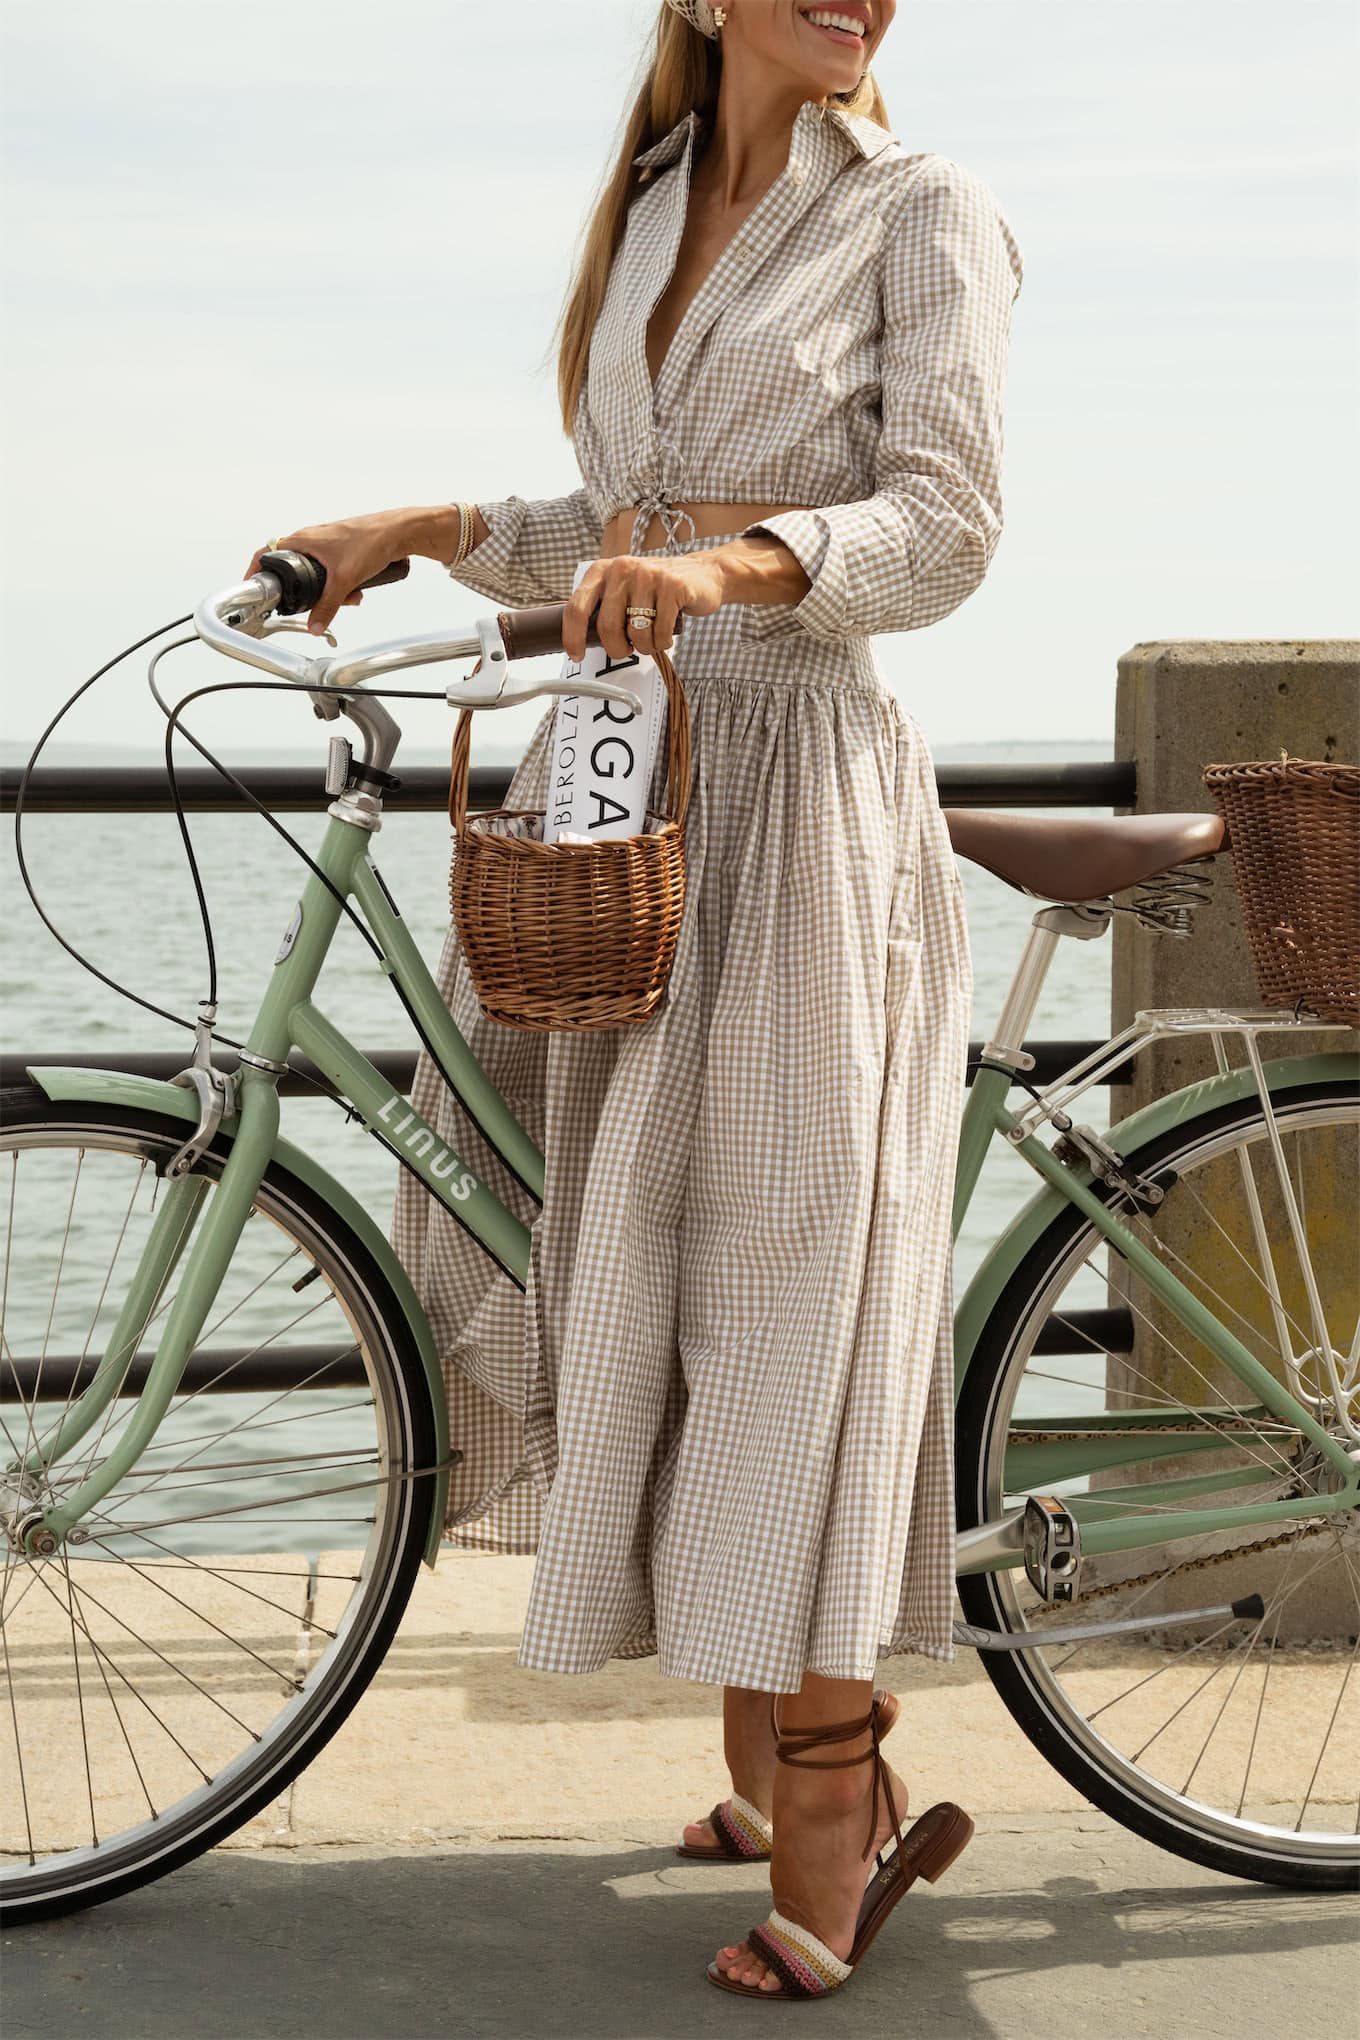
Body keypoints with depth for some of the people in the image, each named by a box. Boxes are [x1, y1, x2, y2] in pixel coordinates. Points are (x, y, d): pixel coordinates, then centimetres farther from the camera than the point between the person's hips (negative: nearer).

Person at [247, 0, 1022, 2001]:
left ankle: (831, 1803, 6)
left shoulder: (923, 211, -1)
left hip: (797, 782, -7)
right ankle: (775, 1746, 22)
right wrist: (418, 529, 14)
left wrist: (728, 559, -27)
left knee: (779, 1271, -7)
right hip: (612, 773, 7)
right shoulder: (648, 206, 17)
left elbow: (945, 525, -12)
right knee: (586, 1243, 7)